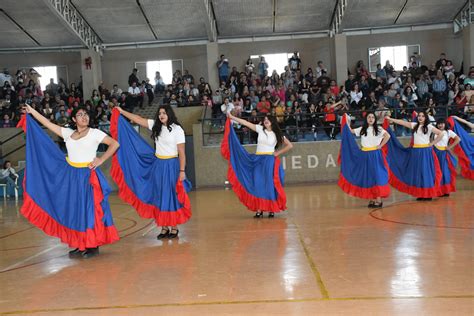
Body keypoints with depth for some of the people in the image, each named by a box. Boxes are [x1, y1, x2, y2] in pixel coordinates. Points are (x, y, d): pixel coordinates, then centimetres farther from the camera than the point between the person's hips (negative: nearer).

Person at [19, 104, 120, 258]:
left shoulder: (94, 133, -3)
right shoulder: (68, 133, 10)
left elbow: (115, 144, -7)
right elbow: (49, 124, 14)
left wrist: (100, 160, -11)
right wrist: (32, 111, 13)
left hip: (88, 175, -5)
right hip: (71, 176, 5)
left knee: (90, 209, -3)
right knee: (74, 210, 7)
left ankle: (94, 246, 4)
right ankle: (80, 246, 16)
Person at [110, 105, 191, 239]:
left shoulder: (177, 129, -9)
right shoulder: (156, 125, 6)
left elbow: (181, 152, -10)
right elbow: (138, 119, 11)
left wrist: (182, 171, -13)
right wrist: (122, 111, 10)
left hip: (171, 166, -5)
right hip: (157, 165, 5)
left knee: (172, 196, 1)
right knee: (160, 197, 7)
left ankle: (174, 228, 11)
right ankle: (164, 228, 15)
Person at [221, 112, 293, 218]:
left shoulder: (277, 134, 4)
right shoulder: (260, 129, 6)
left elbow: (289, 145, 7)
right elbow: (245, 123, 3)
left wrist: (278, 153, 1)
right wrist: (232, 117, 0)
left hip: (270, 161, -1)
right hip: (258, 160, 2)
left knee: (270, 184, -2)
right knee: (258, 184, -3)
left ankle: (271, 209, 5)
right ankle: (259, 210, 1)